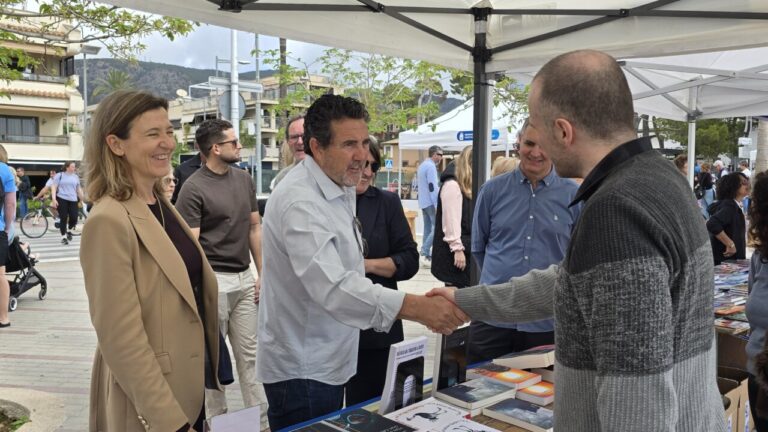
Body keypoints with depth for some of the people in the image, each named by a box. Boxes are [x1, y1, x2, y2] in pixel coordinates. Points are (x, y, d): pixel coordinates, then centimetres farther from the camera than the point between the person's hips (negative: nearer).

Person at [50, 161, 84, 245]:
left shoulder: (76, 177, 15)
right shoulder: (59, 175, 3)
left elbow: (79, 189, 21)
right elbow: (53, 187, -2)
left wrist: (82, 199, 19)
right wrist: (53, 199, -12)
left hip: (73, 200, 3)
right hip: (62, 199, -3)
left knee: (74, 218, -6)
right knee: (63, 218, -4)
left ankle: (69, 230, 24)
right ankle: (63, 237, 8)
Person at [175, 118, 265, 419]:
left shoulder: (244, 179, 7)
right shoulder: (194, 188, -11)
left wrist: (262, 275, 8)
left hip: (245, 278, 6)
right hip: (213, 280, -5)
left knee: (250, 353, 11)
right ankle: (216, 419, 24)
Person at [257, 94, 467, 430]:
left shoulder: (340, 190, 7)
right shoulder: (299, 201, -25)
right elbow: (332, 287, -38)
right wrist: (417, 307, -44)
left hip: (328, 361, 9)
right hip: (301, 370, -9)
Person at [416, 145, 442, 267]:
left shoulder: (422, 165, 16)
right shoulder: (431, 166, -14)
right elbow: (432, 186, -20)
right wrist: (437, 205, -21)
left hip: (423, 202, 10)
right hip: (430, 202, -10)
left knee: (428, 228, 10)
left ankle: (427, 256, 11)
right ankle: (426, 252, -11)